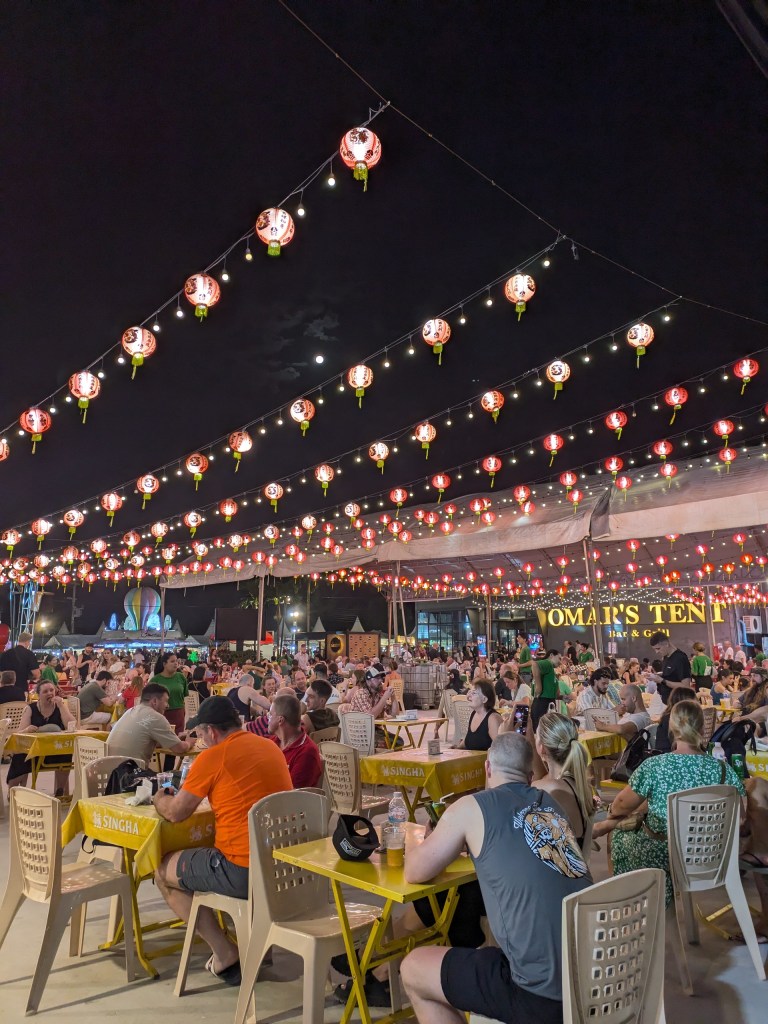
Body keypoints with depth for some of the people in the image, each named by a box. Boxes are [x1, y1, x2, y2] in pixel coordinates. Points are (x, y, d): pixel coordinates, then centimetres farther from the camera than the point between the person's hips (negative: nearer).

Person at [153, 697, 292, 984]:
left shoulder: (213, 756, -12)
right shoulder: (270, 746, 9)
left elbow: (175, 813, -3)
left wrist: (159, 799, 18)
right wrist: (196, 784, 22)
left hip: (244, 872, -8)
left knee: (164, 872, 15)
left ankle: (225, 954, 11)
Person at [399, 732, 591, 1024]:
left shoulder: (472, 807, -4)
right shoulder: (551, 805, 12)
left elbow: (415, 872, 5)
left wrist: (415, 849, 25)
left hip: (545, 994, -7)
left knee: (413, 969, 15)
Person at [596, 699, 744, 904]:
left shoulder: (653, 766, -22)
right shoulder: (723, 769, -16)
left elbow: (623, 806, -5)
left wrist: (613, 814, 19)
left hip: (660, 855, -3)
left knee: (620, 834, 27)